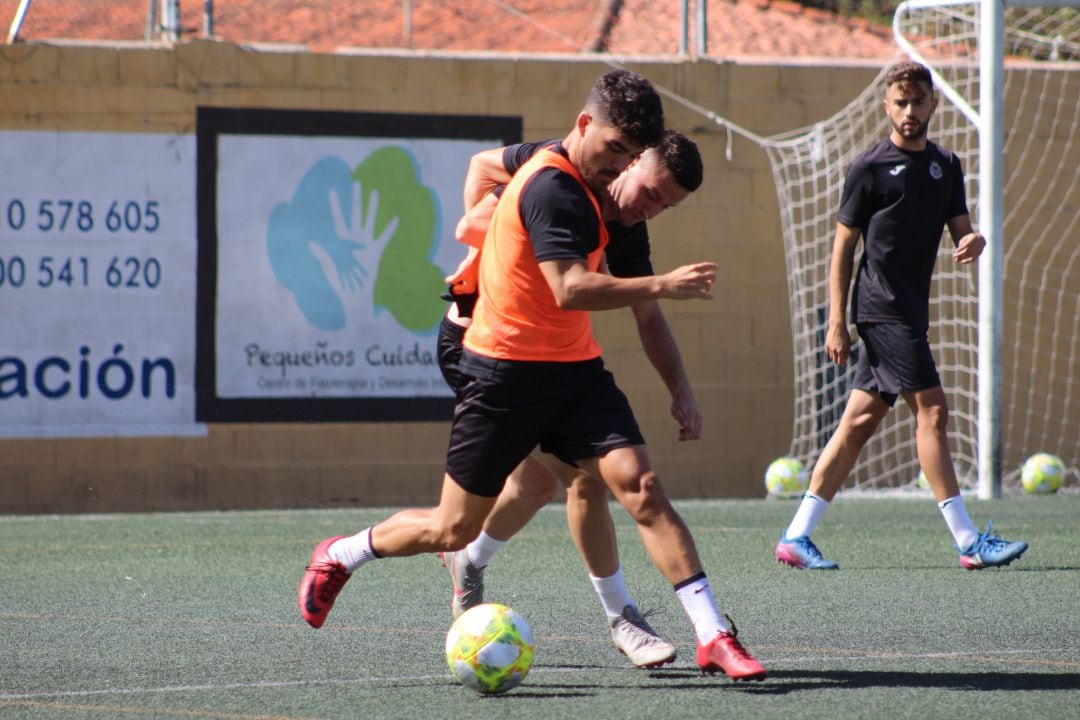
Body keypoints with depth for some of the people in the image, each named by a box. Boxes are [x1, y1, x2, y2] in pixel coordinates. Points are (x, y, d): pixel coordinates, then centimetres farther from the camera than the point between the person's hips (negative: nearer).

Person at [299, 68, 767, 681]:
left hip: (574, 369, 8)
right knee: (454, 530, 6)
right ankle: (341, 556, 33)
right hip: (507, 372, -8)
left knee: (642, 488, -12)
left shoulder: (559, 171, 9)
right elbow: (571, 289, -31)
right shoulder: (553, 189, -21)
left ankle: (714, 637, -18)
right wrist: (662, 286, -34)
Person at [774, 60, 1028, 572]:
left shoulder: (946, 166, 14)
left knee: (860, 421, 7)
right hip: (883, 309, -7)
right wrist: (837, 322, -9)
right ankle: (970, 542, -11)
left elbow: (960, 229, 13)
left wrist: (973, 241, -13)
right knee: (931, 410, -11)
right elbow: (843, 245, -4)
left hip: (910, 311, 7)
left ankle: (796, 536, 11)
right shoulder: (870, 168, -5)